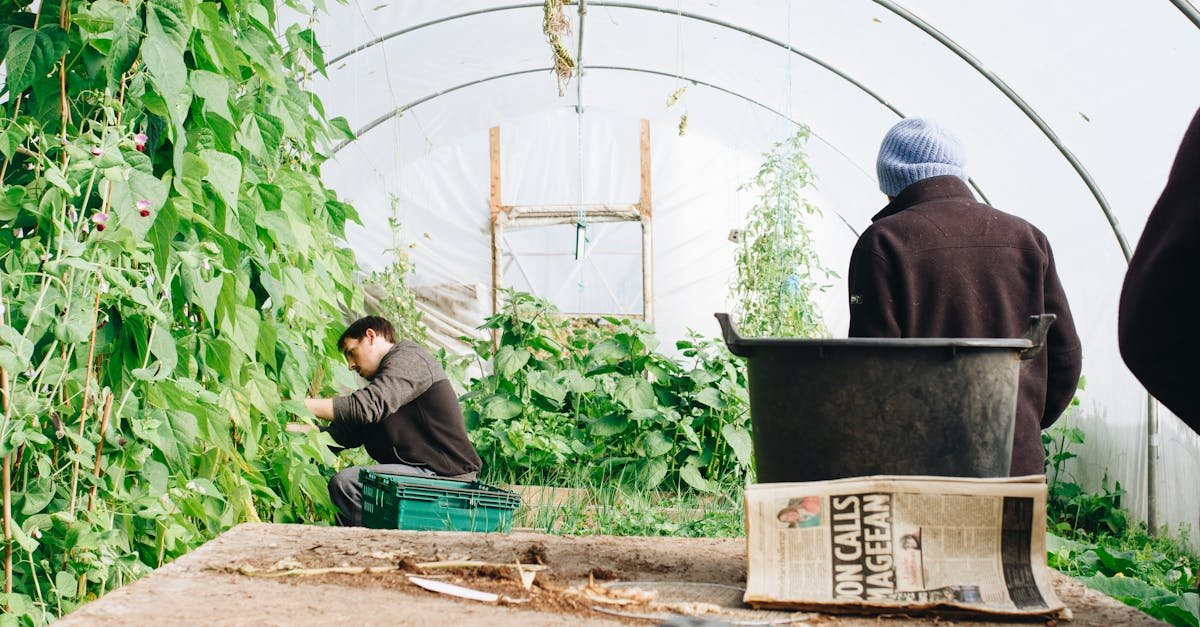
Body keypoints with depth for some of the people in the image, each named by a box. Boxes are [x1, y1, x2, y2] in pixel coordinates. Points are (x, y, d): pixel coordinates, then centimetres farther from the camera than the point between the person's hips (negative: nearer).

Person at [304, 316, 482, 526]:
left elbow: (366, 407, -23)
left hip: (444, 475, -10)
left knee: (345, 483, -21)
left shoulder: (408, 358, -7)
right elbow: (343, 434, 17)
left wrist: (300, 404, -19)